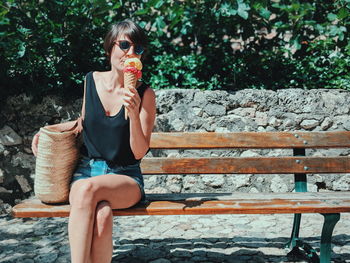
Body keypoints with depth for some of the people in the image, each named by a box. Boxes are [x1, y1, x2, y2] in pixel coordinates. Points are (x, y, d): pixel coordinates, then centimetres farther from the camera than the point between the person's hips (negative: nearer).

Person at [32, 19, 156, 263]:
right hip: (86, 170, 2)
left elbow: (139, 152, -9)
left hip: (125, 178, -2)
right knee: (101, 215, -34)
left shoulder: (145, 94, -6)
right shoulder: (91, 80, 4)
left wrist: (134, 113, -24)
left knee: (88, 188, -36)